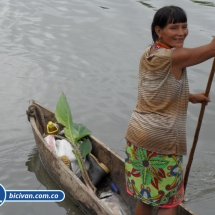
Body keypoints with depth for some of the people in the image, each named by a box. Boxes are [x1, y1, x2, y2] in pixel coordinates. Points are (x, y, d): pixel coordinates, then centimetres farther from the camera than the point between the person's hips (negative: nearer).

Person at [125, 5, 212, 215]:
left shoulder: (147, 55, 7)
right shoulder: (175, 57, -18)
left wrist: (190, 97, 21)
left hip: (137, 133, 7)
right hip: (163, 141, -7)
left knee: (145, 195, 21)